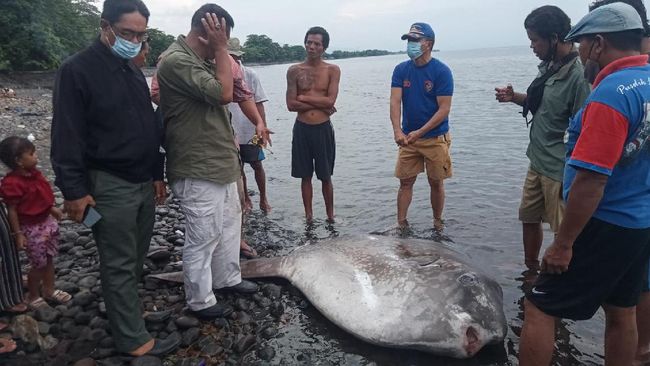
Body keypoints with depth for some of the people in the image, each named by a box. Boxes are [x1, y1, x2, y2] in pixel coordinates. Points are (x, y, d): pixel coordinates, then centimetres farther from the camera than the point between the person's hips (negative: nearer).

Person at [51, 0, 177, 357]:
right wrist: (74, 190, -15)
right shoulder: (77, 70, -10)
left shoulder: (133, 70, 13)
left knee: (134, 260, 15)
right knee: (119, 266, 0)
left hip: (142, 182, 8)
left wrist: (156, 174, 17)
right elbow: (67, 137, -13)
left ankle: (123, 310, 32)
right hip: (109, 186, -7)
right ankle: (134, 339, 10)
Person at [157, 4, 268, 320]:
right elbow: (223, 93, -25)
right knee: (203, 237, 1)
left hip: (219, 162, 10)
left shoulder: (202, 59, 13)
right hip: (197, 170, -10)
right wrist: (221, 49, -17)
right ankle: (200, 301, 17)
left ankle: (228, 278, 37)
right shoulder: (176, 61, -18)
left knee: (230, 222, 20)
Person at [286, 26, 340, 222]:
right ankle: (309, 216, 23)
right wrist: (320, 104, -11)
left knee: (326, 176, 8)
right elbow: (291, 104, -6)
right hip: (301, 129, 1)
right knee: (305, 176, 10)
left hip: (323, 129, -1)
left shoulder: (333, 70, -1)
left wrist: (302, 97, -10)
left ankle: (330, 216, 23)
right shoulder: (294, 71, 1)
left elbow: (330, 101, -13)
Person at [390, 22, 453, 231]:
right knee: (405, 182, 6)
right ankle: (401, 224, 15)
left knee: (436, 183, 8)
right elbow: (395, 102, -8)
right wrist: (397, 131, -23)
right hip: (408, 137, 3)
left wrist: (419, 132, -21)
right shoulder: (401, 70, 1)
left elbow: (444, 109, -14)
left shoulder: (441, 71, -10)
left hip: (435, 138, -3)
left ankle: (438, 223, 25)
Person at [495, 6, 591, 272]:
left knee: (563, 232, 4)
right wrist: (514, 97, 3)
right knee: (529, 218, 20)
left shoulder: (578, 75, -21)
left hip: (559, 170, -9)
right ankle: (531, 271, 40)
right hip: (538, 161, 9)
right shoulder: (548, 66, 5)